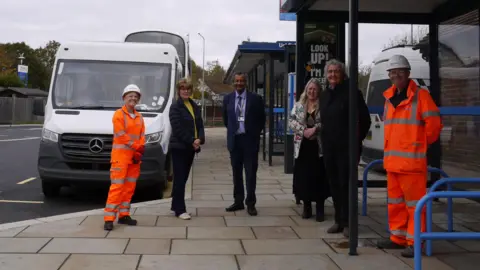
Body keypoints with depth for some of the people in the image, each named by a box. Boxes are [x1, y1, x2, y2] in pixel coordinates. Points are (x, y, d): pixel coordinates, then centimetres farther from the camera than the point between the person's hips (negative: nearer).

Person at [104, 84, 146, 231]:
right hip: (121, 154, -6)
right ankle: (109, 219, -10)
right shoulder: (118, 114, -5)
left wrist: (139, 152, -7)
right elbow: (121, 136, -12)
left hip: (135, 156, 6)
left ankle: (124, 215, 16)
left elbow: (142, 136, 8)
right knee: (117, 186, -11)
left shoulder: (139, 117, 14)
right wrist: (137, 147, -12)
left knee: (130, 187, 8)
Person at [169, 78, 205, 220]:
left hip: (190, 148, 6)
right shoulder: (175, 107, -6)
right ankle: (180, 210, 0)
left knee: (183, 178, 11)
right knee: (179, 179, -4)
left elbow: (200, 125, 10)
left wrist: (200, 139, -9)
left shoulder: (195, 107, 14)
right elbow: (177, 129, -14)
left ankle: (176, 205, 22)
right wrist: (191, 141, -16)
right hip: (179, 148, -6)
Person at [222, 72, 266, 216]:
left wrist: (255, 133, 6)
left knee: (250, 173, 0)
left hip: (250, 140, -3)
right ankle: (238, 201, 19)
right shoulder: (227, 99, 5)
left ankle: (250, 203, 7)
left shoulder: (255, 99, -4)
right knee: (236, 173, 10)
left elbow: (262, 119, 5)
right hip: (234, 140, 3)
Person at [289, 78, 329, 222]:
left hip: (319, 146, -2)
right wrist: (303, 130, -12)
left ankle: (320, 209, 10)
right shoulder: (299, 105, 8)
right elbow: (291, 121, 1)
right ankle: (307, 207, 18)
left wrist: (315, 128, -20)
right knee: (303, 177, 5)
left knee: (319, 177, 0)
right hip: (302, 146, 3)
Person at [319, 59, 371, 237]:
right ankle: (339, 221, 18)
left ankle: (347, 222, 3)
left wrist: (357, 139, -3)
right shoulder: (324, 95, 13)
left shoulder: (351, 92, -6)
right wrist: (324, 139, 13)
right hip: (329, 147, 6)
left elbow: (365, 119, -5)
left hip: (347, 146, -6)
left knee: (346, 184, -4)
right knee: (334, 184, 9)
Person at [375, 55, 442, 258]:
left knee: (414, 202, -3)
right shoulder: (389, 98, 14)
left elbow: (434, 124, -9)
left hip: (412, 160, -7)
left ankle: (415, 242, 4)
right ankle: (398, 237, 25)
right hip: (392, 160, 8)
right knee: (395, 202, 14)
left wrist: (421, 144, 2)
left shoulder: (420, 95, -7)